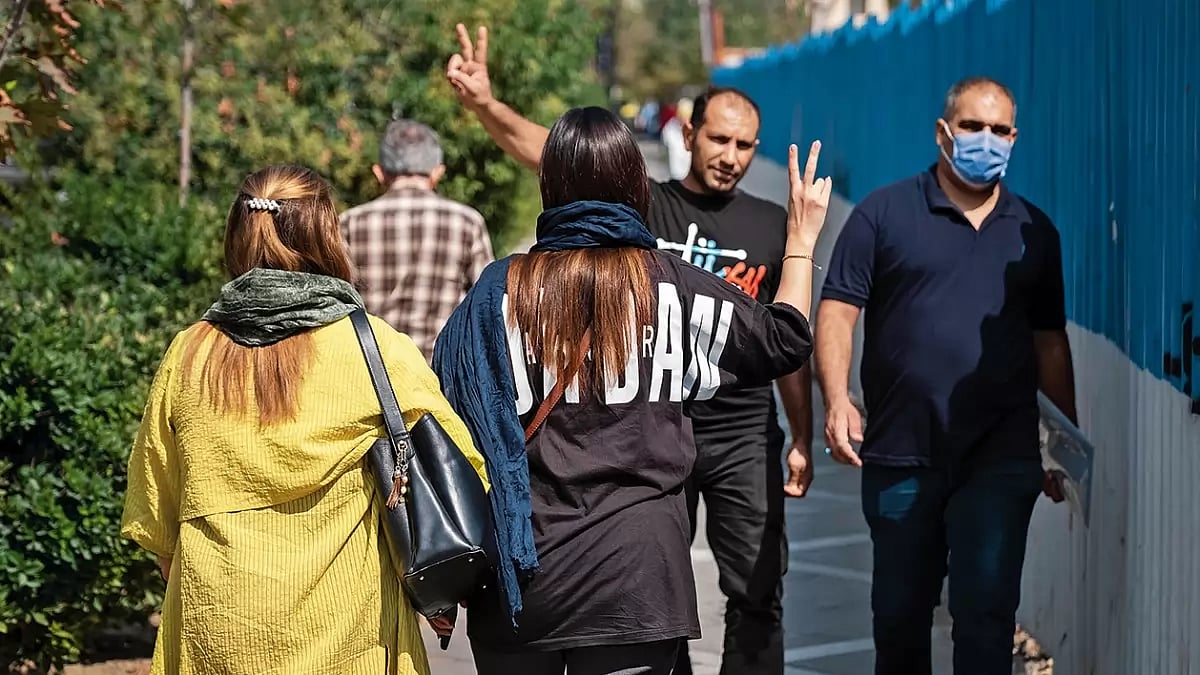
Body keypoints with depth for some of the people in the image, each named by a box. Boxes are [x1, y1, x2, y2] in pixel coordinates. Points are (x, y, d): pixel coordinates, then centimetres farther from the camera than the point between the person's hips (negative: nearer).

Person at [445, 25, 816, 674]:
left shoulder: (770, 225, 4)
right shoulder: (641, 205, -1)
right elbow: (551, 153, -16)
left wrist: (802, 437, 6)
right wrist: (484, 104, -32)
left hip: (745, 437, 1)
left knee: (757, 595, 4)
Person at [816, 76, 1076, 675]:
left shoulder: (1034, 232, 11)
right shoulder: (884, 214, 2)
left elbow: (1050, 343, 15)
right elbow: (837, 311, -4)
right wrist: (836, 400, -19)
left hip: (1001, 457, 1)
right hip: (899, 454, -1)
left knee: (986, 609, -6)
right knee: (899, 611, 12)